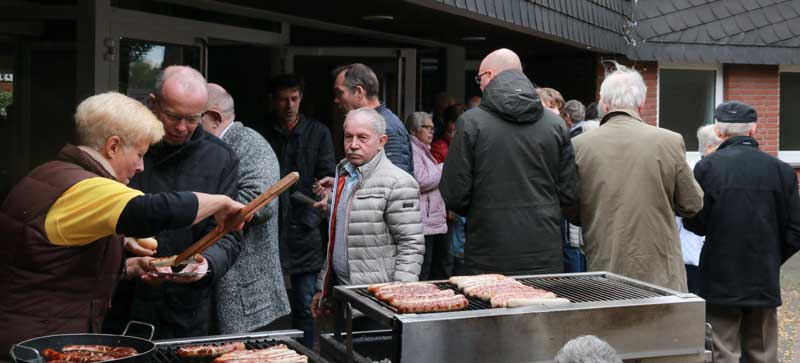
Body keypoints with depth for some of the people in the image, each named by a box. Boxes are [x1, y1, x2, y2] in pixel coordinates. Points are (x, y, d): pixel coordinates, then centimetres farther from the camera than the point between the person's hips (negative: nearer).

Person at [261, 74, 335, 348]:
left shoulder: (318, 133, 6)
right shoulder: (261, 133, 4)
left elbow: (328, 179, 3)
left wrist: (313, 217, -11)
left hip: (303, 230, 0)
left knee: (305, 305, 4)